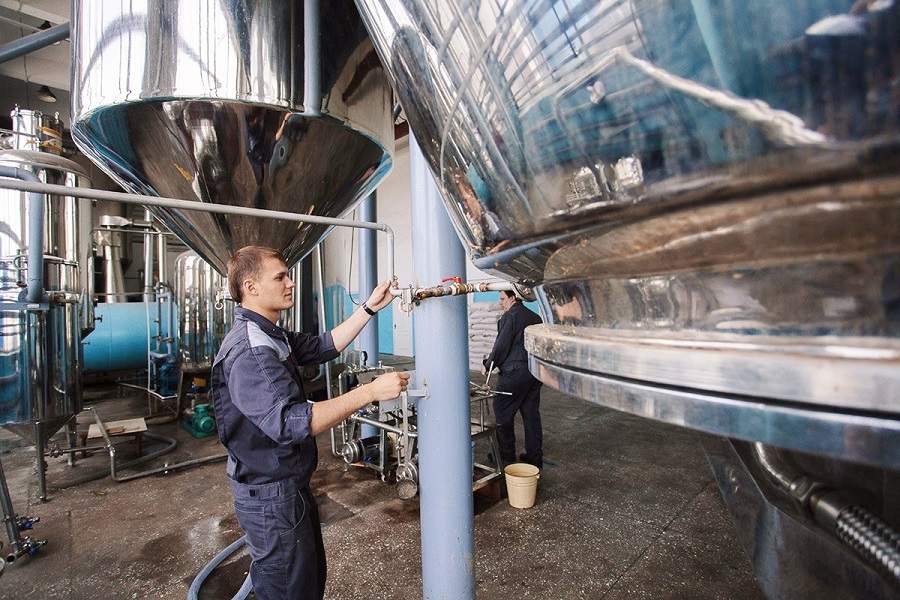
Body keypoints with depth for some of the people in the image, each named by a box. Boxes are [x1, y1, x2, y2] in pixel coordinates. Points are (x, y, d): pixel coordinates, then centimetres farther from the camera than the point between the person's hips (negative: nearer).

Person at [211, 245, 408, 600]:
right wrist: (370, 392, -35)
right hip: (271, 498, -10)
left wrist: (370, 308, 2)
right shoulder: (249, 350, -27)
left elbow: (323, 346, 9)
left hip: (291, 486, 10)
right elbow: (291, 423, -37)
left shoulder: (271, 337, 6)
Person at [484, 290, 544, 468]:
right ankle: (535, 457, 21)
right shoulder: (534, 317, 13)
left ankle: (507, 456, 14)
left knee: (503, 413, 5)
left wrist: (488, 364, 1)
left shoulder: (510, 316, -11)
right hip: (535, 371, 8)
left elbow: (501, 346, -13)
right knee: (531, 413, 13)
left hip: (514, 373, -8)